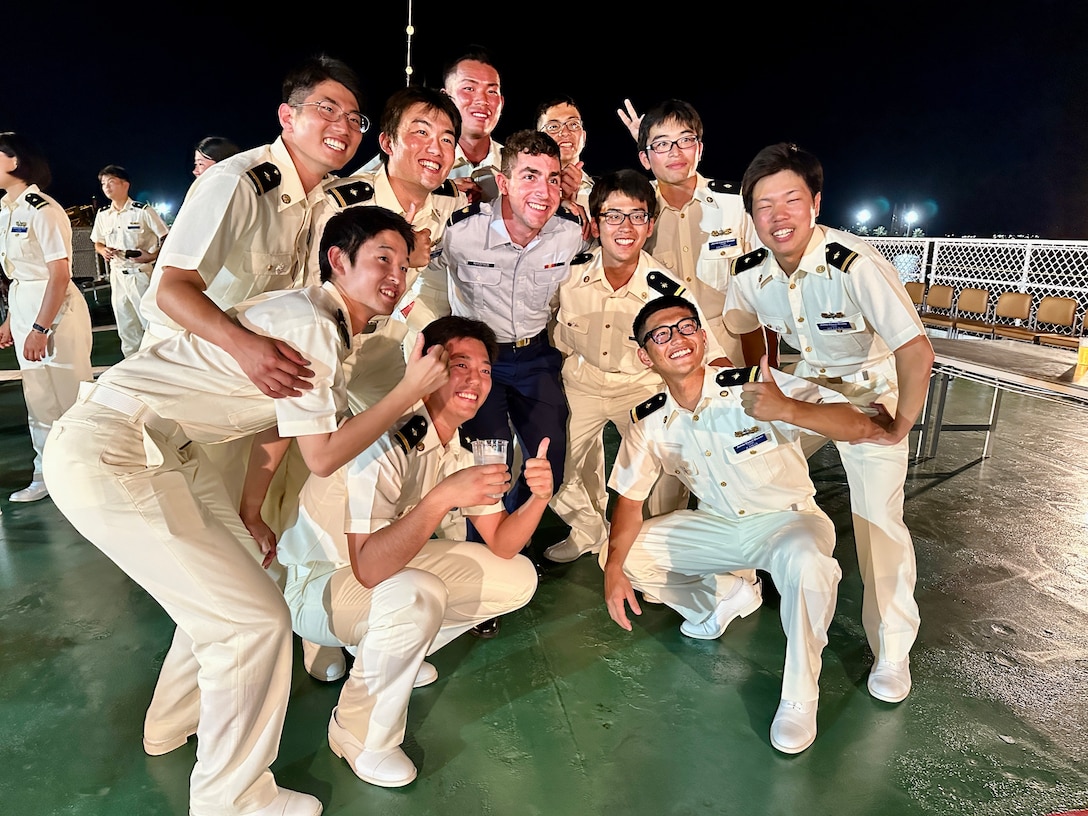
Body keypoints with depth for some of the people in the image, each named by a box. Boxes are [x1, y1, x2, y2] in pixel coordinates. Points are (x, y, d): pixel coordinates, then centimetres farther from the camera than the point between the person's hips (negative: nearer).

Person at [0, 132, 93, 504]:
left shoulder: (42, 209, -13)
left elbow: (60, 274, -17)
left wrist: (40, 328, -20)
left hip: (55, 311, -9)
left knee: (69, 394, -1)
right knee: (38, 398, 13)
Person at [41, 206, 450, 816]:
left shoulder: (326, 321, 10)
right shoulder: (312, 328, -21)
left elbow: (276, 426, 15)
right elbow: (321, 456, -15)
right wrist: (411, 391, -14)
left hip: (163, 445, 10)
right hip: (106, 456, -10)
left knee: (240, 566, 20)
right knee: (256, 619, -8)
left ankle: (176, 721, 43)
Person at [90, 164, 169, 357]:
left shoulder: (143, 210, -8)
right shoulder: (102, 215, 9)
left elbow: (167, 238, -4)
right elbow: (98, 243, 20)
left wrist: (152, 256, -17)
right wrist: (103, 250, -2)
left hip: (141, 274, -6)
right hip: (116, 275, 6)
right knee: (126, 329, 11)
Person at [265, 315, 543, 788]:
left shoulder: (460, 451, -2)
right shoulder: (386, 440, -29)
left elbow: (502, 545, -3)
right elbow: (368, 567, -36)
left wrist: (538, 498, -22)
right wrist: (442, 498, -46)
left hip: (391, 569, 8)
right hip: (315, 587, -8)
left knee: (518, 578, 0)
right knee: (417, 595, -38)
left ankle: (376, 651, 14)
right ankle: (358, 733, -9)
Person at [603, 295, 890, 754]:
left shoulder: (756, 387, -24)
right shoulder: (649, 423, -11)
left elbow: (861, 426, -29)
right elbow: (629, 499, -1)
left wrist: (788, 409, -48)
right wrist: (613, 570, -15)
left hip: (789, 520, -4)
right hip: (717, 525, 5)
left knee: (805, 562, -39)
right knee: (623, 555, -6)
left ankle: (800, 696, -12)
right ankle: (727, 596, 17)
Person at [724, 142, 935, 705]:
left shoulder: (855, 264, -32)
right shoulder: (751, 272, -14)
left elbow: (917, 351, -33)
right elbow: (731, 323, 6)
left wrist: (901, 424, -21)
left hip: (872, 393, -5)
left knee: (878, 520, -10)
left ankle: (892, 651, 10)